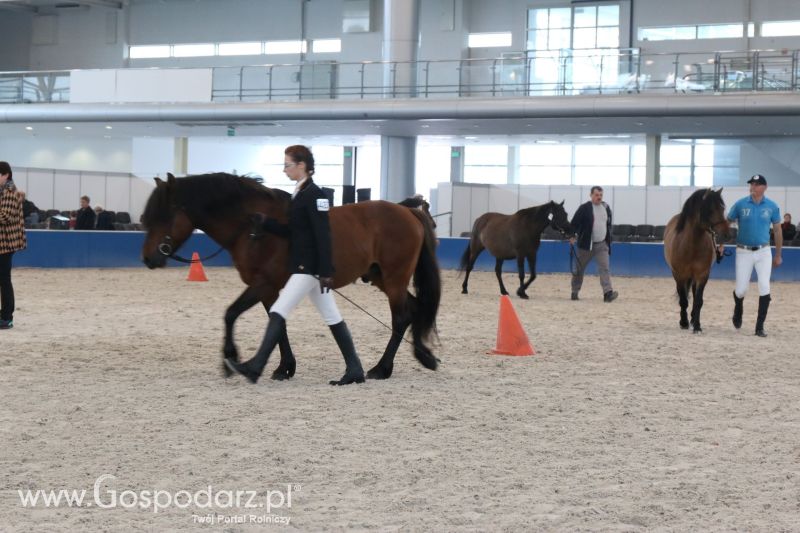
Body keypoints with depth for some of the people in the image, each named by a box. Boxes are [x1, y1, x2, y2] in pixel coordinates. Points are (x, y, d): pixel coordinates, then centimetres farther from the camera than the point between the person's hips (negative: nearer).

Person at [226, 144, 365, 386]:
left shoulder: (314, 195, -15)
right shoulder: (301, 193, 14)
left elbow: (323, 236, -19)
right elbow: (292, 230, 16)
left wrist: (326, 272, -23)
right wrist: (263, 223, 4)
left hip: (309, 266, -10)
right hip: (304, 265, 10)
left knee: (278, 312, -10)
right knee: (332, 317, 10)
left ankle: (255, 367, -11)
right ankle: (354, 369, 13)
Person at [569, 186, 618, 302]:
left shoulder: (606, 208, 9)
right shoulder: (584, 208, -7)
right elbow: (574, 223, -10)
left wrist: (608, 240, 17)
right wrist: (572, 236, -23)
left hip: (602, 244, 3)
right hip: (586, 244, -3)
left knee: (604, 268, -11)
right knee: (579, 269, 8)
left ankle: (608, 293, -22)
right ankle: (575, 292, 22)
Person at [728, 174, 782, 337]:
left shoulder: (772, 207, 0)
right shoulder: (740, 205, -4)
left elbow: (777, 230, 9)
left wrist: (778, 255, 11)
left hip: (763, 252, 1)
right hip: (744, 252, -1)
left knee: (764, 287, -10)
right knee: (741, 290, 0)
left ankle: (760, 327, -2)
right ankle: (738, 311, 36)